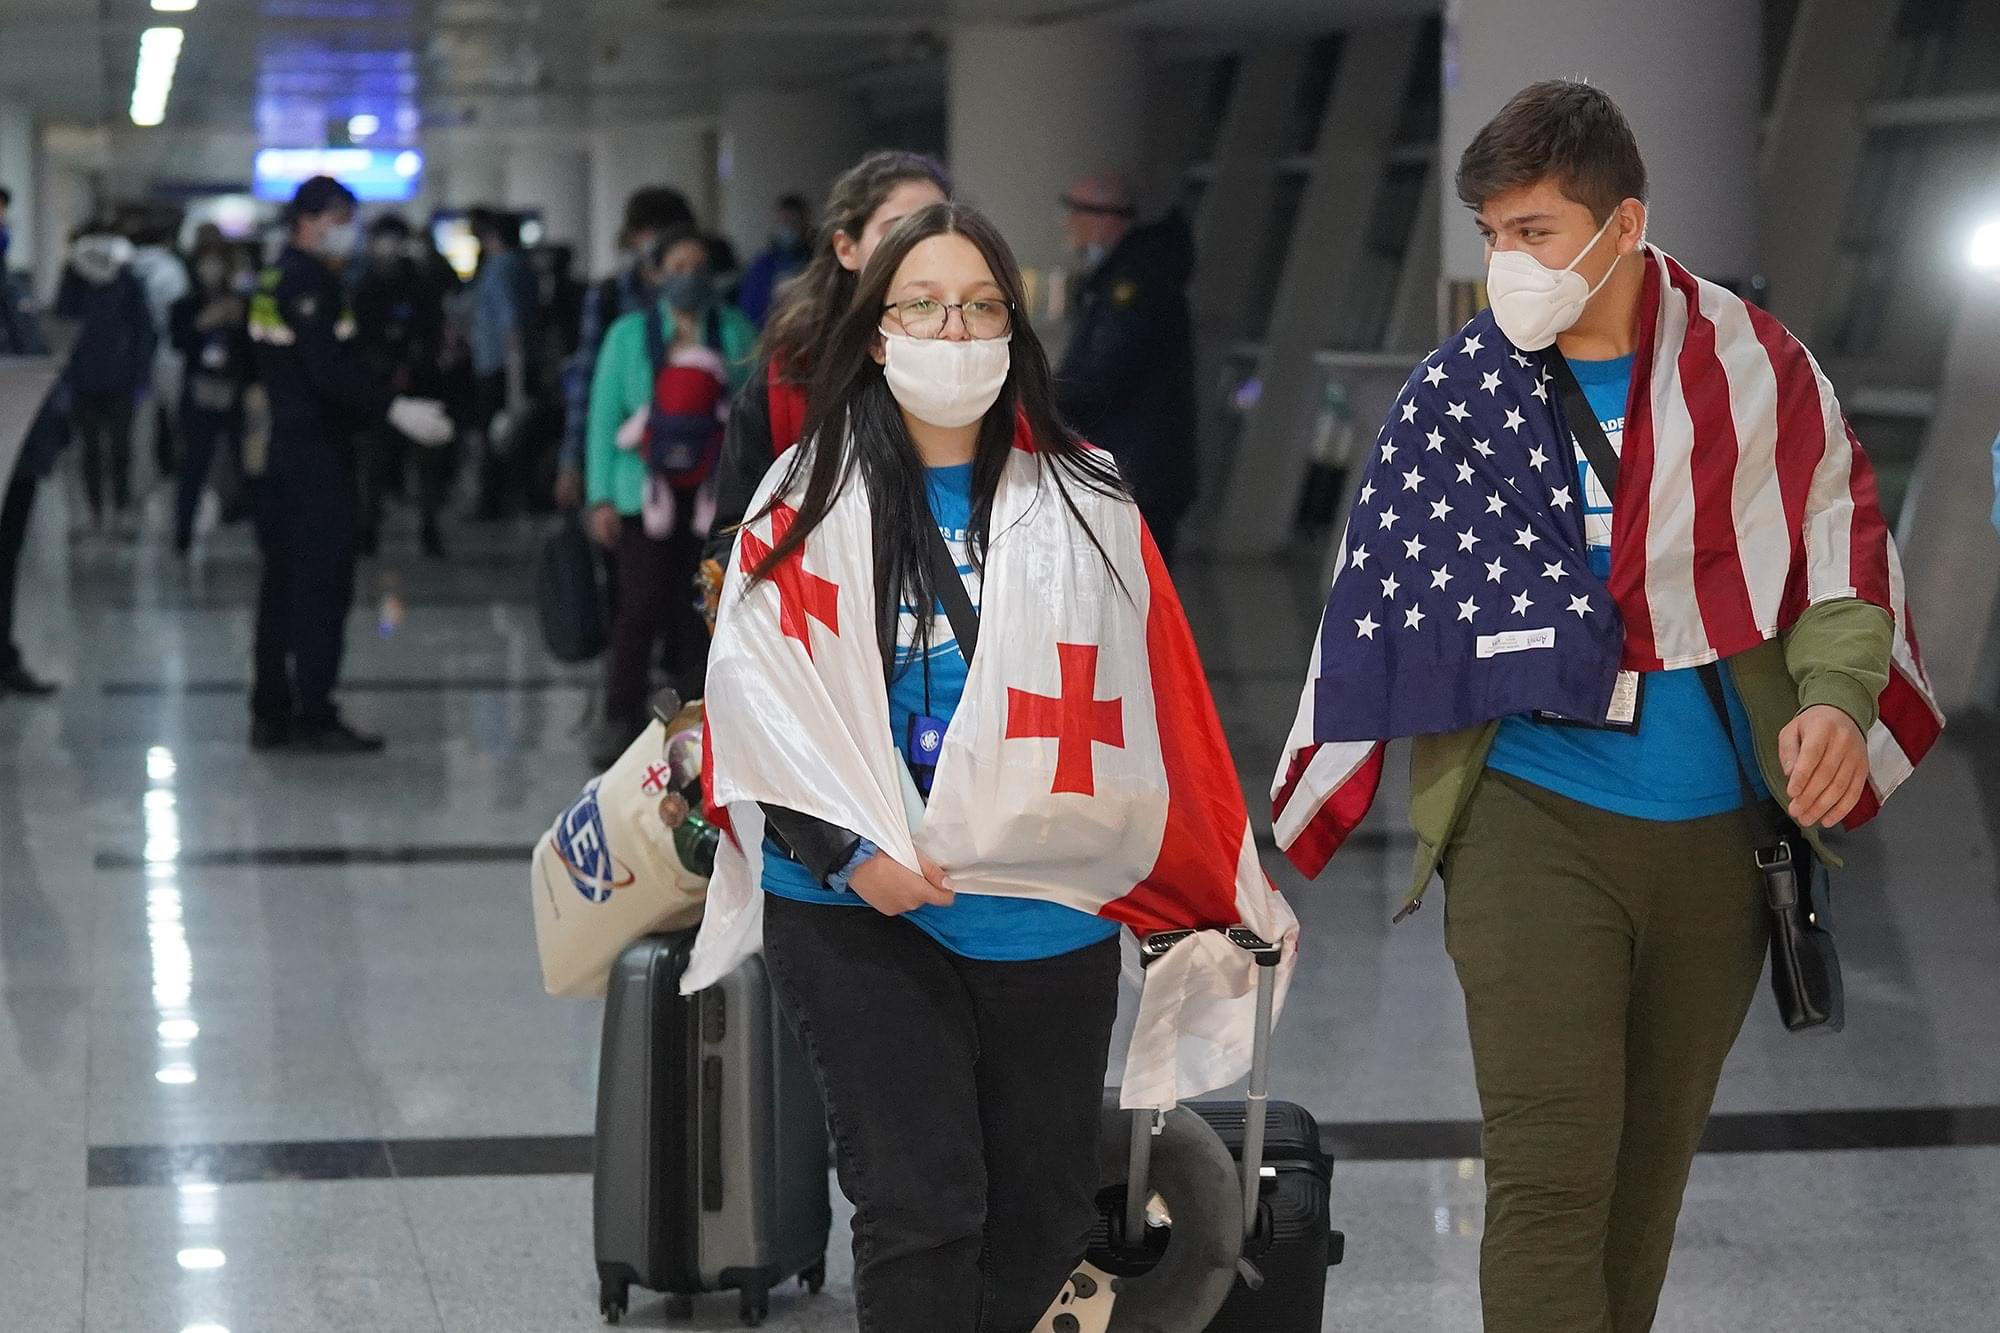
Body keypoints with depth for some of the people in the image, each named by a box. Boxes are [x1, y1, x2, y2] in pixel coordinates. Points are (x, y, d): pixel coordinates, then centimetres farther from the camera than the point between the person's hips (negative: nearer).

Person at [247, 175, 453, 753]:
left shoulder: (277, 278, 16)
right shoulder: (309, 281, -14)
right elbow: (330, 371, -23)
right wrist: (394, 409, -24)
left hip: (278, 451, 10)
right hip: (315, 455, -10)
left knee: (283, 581, 13)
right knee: (323, 583, -7)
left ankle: (271, 712, 17)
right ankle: (316, 717, -5)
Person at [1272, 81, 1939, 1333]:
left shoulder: (1755, 366, -3)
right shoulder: (1455, 393, -2)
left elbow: (1846, 548, 7)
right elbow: (1375, 615, 2)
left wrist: (1836, 693, -13)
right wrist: (1283, 839, 2)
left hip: (1713, 836, 2)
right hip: (1533, 822, -1)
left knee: (1652, 1168, 12)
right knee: (1551, 1177, -10)